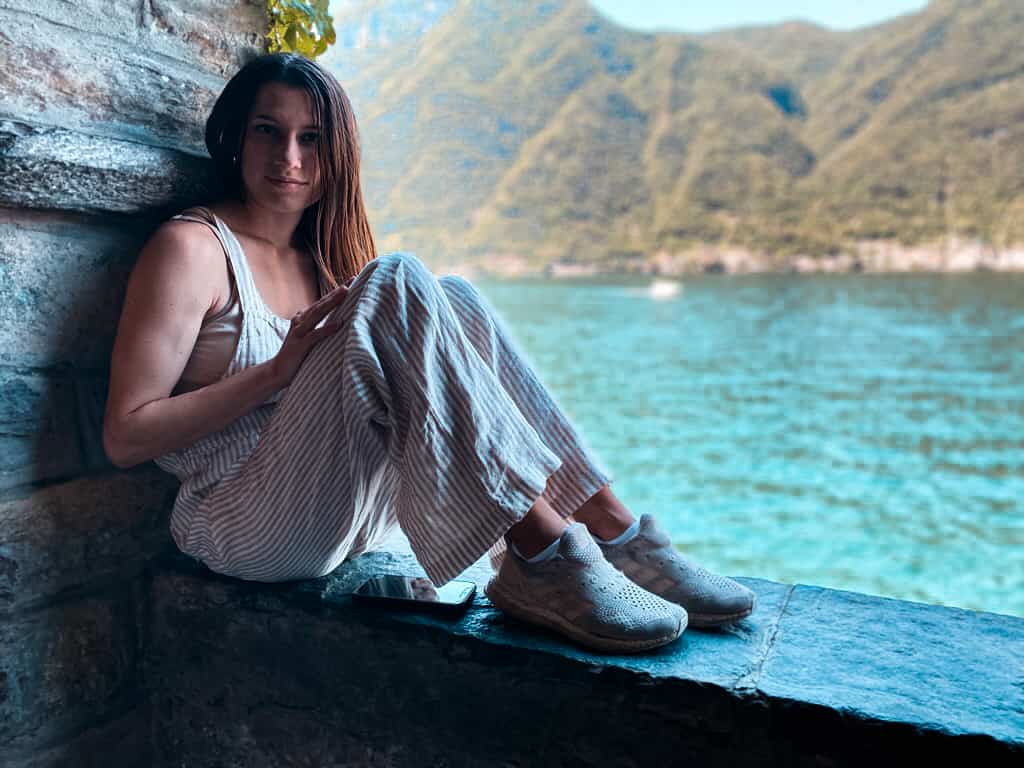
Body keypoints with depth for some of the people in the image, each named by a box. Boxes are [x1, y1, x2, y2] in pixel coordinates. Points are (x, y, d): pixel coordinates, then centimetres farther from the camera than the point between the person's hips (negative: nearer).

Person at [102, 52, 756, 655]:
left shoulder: (319, 259, 15)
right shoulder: (192, 247, -6)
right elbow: (125, 437, -11)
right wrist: (280, 370, -19)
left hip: (351, 514, 7)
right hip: (247, 526, -6)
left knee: (454, 300, -11)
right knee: (398, 283, -24)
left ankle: (613, 530, -16)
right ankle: (542, 556, -29)